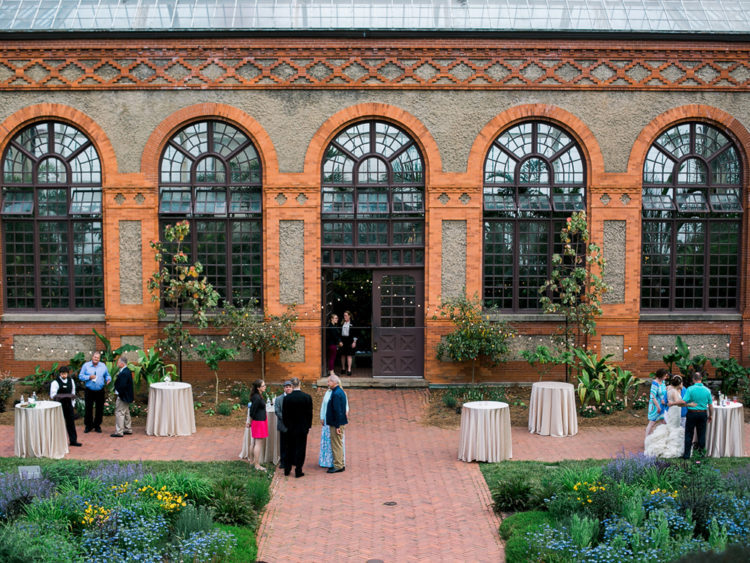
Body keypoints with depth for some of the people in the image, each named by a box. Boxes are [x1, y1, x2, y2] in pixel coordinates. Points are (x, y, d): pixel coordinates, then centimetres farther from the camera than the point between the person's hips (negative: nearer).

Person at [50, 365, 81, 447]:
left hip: (69, 404, 5)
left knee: (71, 422, 7)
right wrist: (59, 396, -27)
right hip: (59, 405, -5)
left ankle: (73, 440, 13)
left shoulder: (71, 381, 8)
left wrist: (73, 405, 12)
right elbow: (52, 395, -10)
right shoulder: (55, 382, -8)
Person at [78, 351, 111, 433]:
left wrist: (108, 379, -10)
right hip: (89, 391, -2)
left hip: (100, 391, 2)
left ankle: (97, 425, 17)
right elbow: (80, 376, 0)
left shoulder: (103, 366, 8)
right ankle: (88, 425, 13)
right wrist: (89, 377, -15)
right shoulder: (86, 365, 1)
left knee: (100, 409, 5)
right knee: (88, 408, 1)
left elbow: (107, 375, 12)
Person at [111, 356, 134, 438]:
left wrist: (118, 392, -14)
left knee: (119, 413, -4)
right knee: (126, 412, 19)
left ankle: (119, 432, -1)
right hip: (126, 396, 11)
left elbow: (122, 386, -27)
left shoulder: (124, 373, -24)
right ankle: (128, 429, 29)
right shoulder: (127, 370, 8)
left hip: (123, 397, -11)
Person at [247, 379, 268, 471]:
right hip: (259, 422, -10)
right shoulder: (257, 398, -22)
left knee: (256, 442, 19)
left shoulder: (258, 396, 9)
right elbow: (252, 412, -18)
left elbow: (253, 409, 14)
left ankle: (253, 460, 30)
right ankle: (257, 465, 2)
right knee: (259, 443, -4)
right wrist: (250, 422, -4)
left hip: (261, 421, 10)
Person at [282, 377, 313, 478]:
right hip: (303, 427, -1)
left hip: (290, 428, 1)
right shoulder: (307, 397, -9)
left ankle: (287, 469, 22)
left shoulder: (287, 398, -9)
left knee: (289, 448, 14)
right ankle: (298, 471, 4)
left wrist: (287, 425, 12)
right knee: (300, 449, 4)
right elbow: (310, 413, -4)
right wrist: (308, 426, 7)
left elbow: (284, 413, -2)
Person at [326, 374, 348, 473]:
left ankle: (338, 466, 3)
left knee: (336, 445, -3)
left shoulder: (336, 394, -20)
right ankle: (340, 464, 24)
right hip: (337, 423, 10)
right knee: (338, 445, 16)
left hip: (336, 424, -10)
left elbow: (337, 411, -23)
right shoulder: (340, 392, 12)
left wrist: (337, 426, -22)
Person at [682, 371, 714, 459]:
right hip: (703, 414, 3)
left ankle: (686, 454, 10)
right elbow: (710, 405, 3)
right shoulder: (707, 390, -3)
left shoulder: (690, 389, -14)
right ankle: (701, 451, 19)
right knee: (701, 434, 13)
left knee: (689, 434, 7)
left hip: (692, 413, -3)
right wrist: (710, 415, 16)